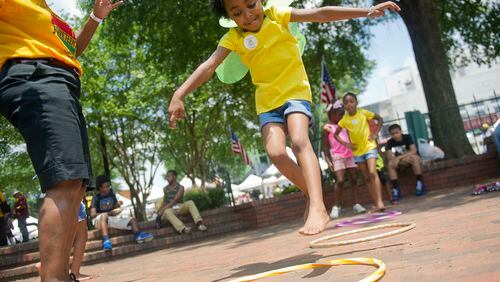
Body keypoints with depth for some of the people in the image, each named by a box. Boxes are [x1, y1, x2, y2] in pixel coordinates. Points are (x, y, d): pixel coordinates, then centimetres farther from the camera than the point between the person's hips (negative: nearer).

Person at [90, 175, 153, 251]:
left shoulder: (112, 195, 8)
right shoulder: (96, 198, -8)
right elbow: (93, 214, -17)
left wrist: (118, 205, -11)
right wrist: (109, 213, -24)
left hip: (112, 219, 6)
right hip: (99, 220, -6)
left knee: (133, 220, -5)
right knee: (104, 215, -41)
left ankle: (138, 235, -33)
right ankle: (106, 241, -57)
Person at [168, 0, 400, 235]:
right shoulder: (233, 38, -3)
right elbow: (209, 66, -13)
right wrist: (179, 95, -26)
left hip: (295, 92, -2)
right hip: (267, 102, 2)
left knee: (299, 140, -27)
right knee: (275, 152, -18)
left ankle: (318, 208, -33)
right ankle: (312, 194, 2)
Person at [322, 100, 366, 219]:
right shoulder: (327, 128, -1)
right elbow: (326, 147, -4)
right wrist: (328, 161, -12)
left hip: (349, 155, 6)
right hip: (337, 157, -6)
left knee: (353, 179, 2)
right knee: (340, 180, -13)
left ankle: (356, 204, 3)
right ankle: (336, 206, -5)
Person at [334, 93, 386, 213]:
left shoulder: (363, 112, -7)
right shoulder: (344, 119, -3)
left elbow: (380, 119, 5)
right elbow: (336, 134, 8)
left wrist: (375, 133, -6)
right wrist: (346, 144, -5)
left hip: (369, 147, -3)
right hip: (357, 151, 3)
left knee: (372, 173, -20)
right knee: (367, 178, 5)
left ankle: (380, 202, -23)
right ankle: (376, 204, 10)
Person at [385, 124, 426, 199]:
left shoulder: (407, 137, -14)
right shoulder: (390, 142, -9)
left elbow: (414, 151, -24)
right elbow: (389, 158, -18)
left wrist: (399, 157, -32)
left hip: (415, 158, -2)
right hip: (401, 163, 3)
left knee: (413, 158, -37)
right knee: (390, 164, -26)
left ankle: (420, 184, -28)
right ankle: (396, 189, -27)